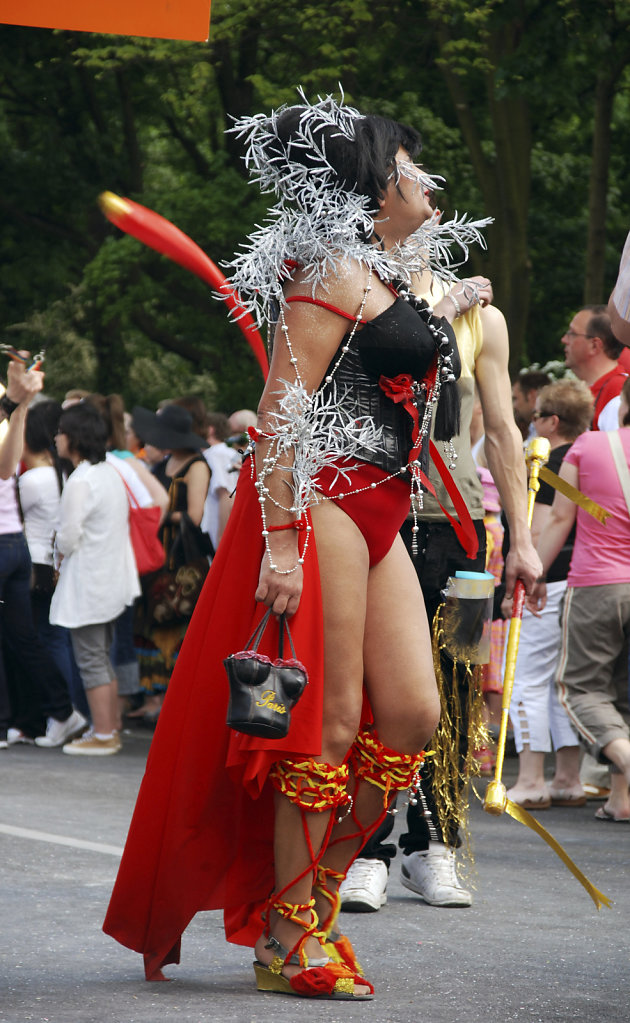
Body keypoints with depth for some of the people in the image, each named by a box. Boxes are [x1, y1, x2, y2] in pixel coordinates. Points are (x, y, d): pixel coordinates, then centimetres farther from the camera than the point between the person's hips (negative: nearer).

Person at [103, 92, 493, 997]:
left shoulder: (385, 276, 21)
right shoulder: (335, 270, -9)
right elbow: (282, 407, -18)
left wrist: (443, 315, 29)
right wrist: (281, 537, -23)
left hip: (376, 515, 10)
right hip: (321, 500, -10)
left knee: (411, 717, 4)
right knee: (329, 726, -8)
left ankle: (317, 892, 15)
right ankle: (288, 940, -2)